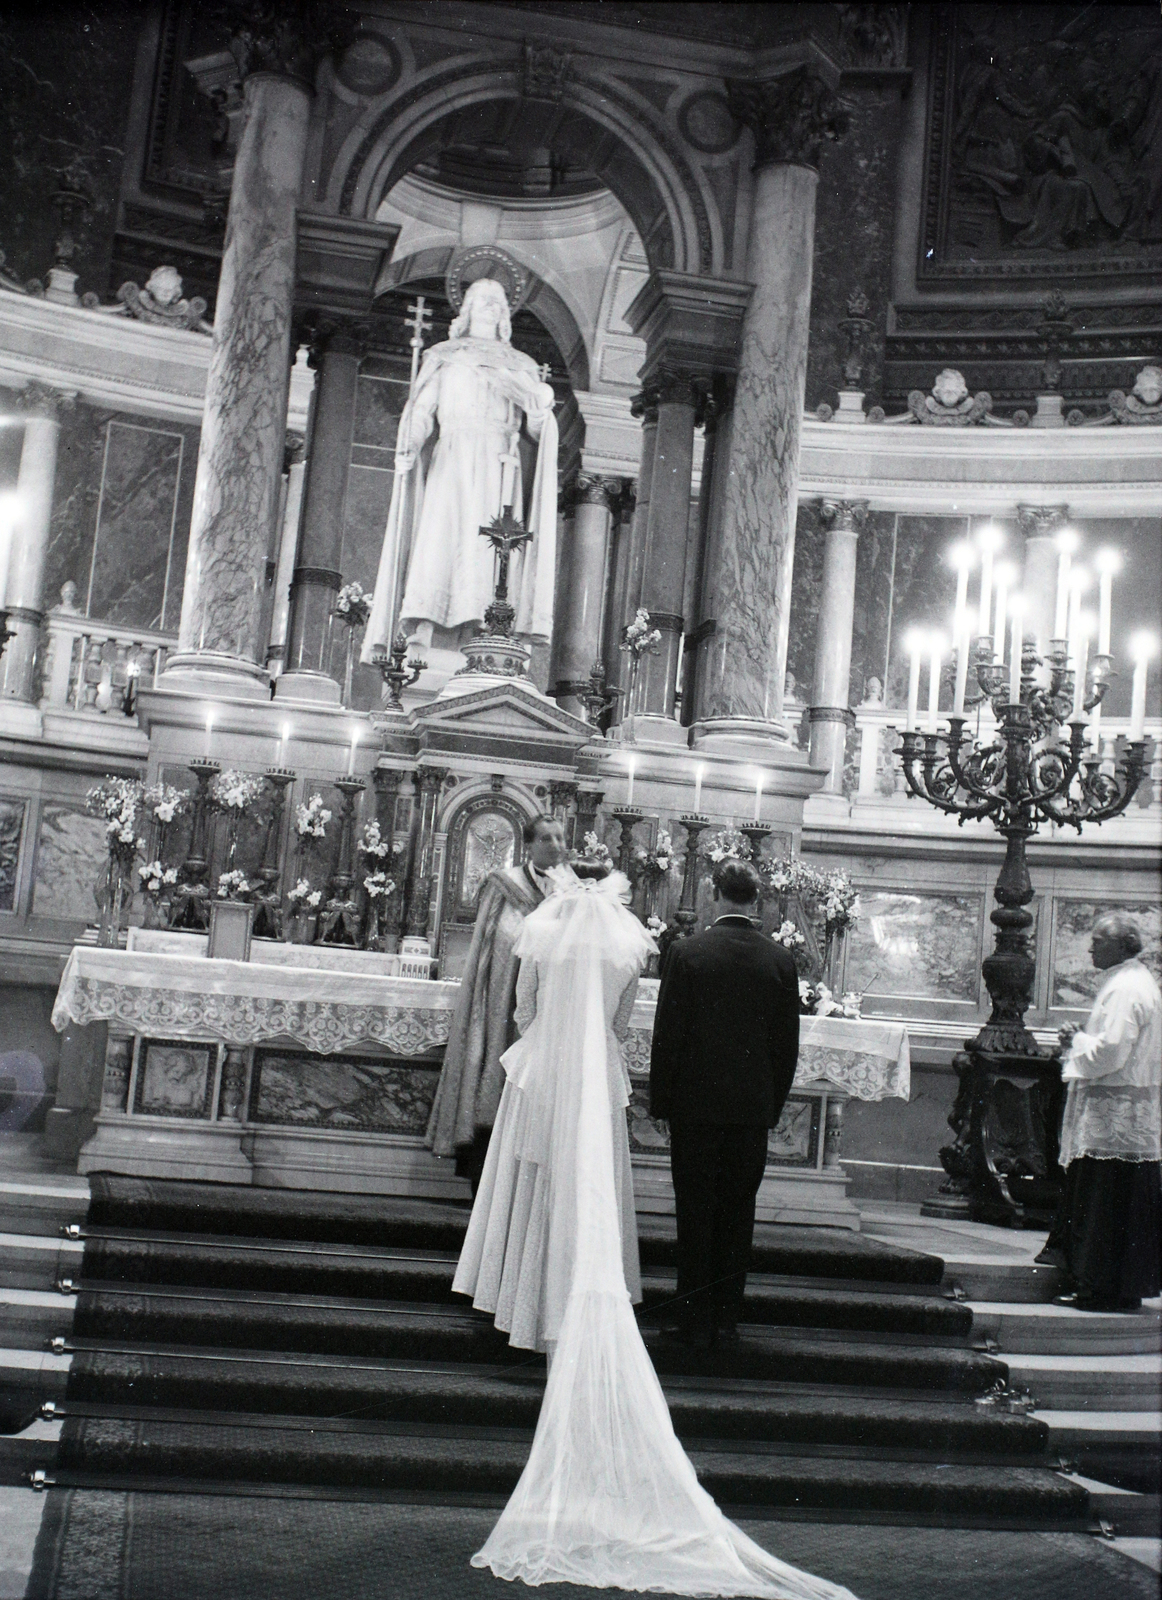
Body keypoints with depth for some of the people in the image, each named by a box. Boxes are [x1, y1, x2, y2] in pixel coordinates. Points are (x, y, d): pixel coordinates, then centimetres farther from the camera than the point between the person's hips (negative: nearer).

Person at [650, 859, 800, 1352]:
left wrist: (660, 1102, 4)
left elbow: (667, 1035, -6)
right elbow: (788, 1044, 3)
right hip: (754, 1106, 2)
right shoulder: (779, 960, -2)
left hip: (695, 1104, -2)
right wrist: (773, 1104, 14)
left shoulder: (687, 953, -9)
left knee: (695, 1213, 5)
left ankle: (695, 1322, 9)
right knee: (738, 1213, 10)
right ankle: (726, 1320, 15)